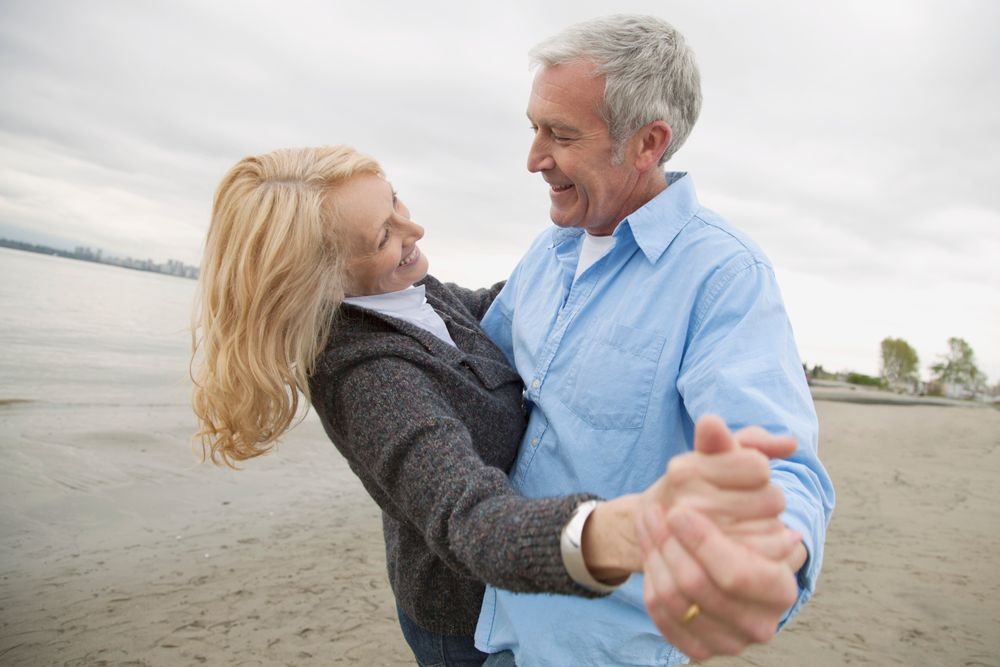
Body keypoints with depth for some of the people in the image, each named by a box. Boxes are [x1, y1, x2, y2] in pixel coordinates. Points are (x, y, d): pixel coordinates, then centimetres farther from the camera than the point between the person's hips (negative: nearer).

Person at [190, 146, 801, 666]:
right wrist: (627, 533, -70)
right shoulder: (364, 378, -37)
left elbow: (485, 309, 11)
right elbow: (473, 521, -51)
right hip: (471, 616, -7)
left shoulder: (412, 290, -10)